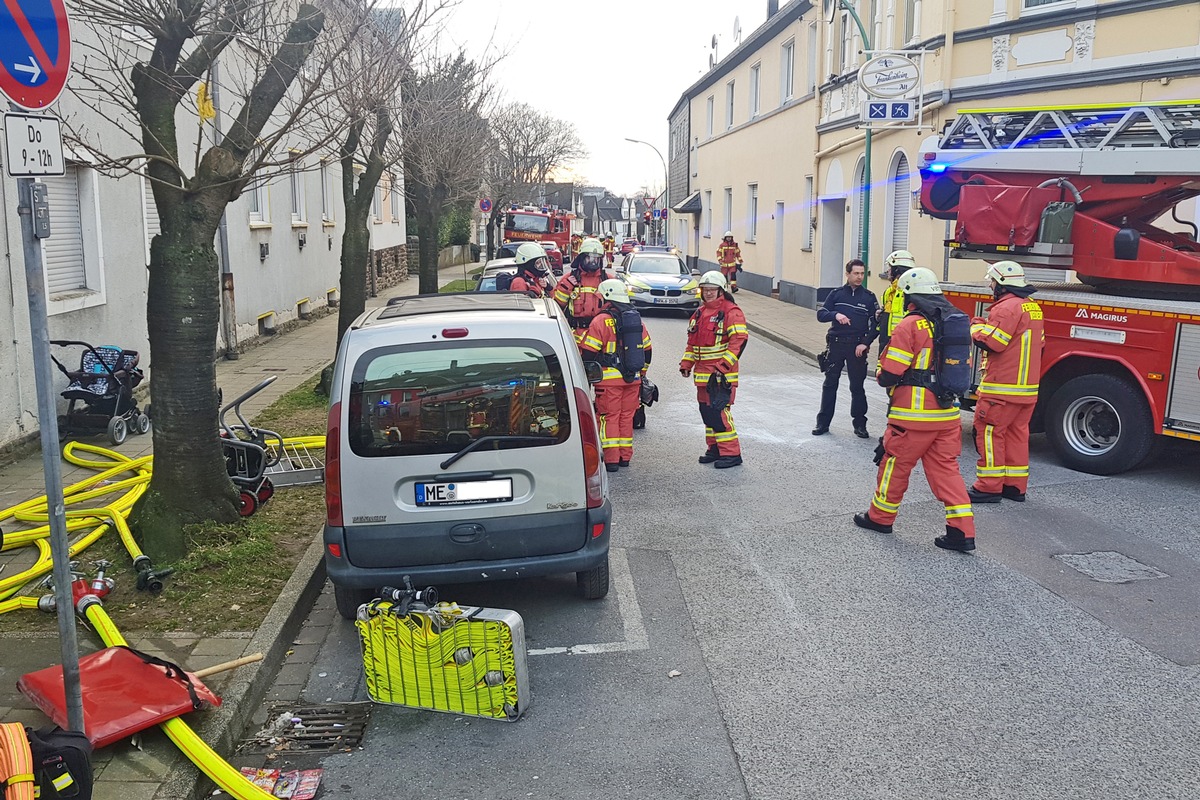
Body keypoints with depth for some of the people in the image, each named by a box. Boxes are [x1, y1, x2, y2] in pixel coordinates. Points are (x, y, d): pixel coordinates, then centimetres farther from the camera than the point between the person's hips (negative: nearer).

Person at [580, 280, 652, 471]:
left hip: (609, 378, -5)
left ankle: (611, 459, -4)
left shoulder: (601, 320, -9)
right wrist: (641, 373, 26)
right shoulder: (637, 319, 11)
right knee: (626, 416, 13)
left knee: (609, 417, 0)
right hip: (633, 377, 6)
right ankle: (625, 456, 18)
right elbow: (647, 350, 17)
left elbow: (587, 352, -10)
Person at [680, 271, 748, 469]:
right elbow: (692, 342, 22)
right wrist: (686, 363, 11)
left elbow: (739, 341, -16)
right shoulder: (699, 313, 16)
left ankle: (731, 453, -6)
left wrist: (723, 366, -21)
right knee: (706, 410, 12)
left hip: (722, 375, -8)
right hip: (702, 374, 8)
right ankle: (715, 448, 24)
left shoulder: (732, 312, -9)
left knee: (719, 411, -13)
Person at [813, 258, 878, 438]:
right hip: (836, 344, 1)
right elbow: (820, 314, 2)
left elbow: (876, 324, 1)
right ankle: (823, 422, 13)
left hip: (857, 347, -1)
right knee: (830, 384, 6)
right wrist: (835, 315, -17)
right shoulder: (836, 294, 5)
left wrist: (865, 343, -9)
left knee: (857, 386, 4)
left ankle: (860, 424, 14)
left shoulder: (869, 297, 2)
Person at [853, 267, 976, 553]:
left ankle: (880, 516, 26)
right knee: (946, 468, 10)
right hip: (948, 414, 6)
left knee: (896, 464, 10)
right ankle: (962, 532, 5)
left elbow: (889, 375, -16)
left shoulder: (910, 326, -14)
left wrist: (883, 371, 6)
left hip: (914, 415, -6)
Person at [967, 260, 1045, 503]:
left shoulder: (1007, 307, -15)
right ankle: (1015, 486, 19)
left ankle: (989, 487, -3)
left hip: (1003, 386, -9)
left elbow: (991, 342, -20)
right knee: (1017, 433, 14)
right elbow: (1039, 343, 23)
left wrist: (977, 327, -1)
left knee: (989, 432, -4)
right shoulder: (1033, 307, 15)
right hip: (1028, 386, 9)